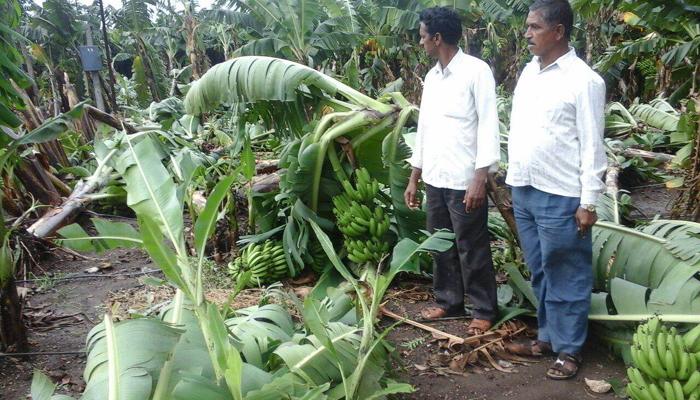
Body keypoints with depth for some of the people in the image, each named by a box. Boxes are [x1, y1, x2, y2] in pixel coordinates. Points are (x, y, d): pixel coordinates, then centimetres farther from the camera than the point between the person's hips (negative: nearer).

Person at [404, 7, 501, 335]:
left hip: (464, 180, -7)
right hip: (434, 179, 7)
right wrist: (414, 178, 15)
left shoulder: (476, 71, -10)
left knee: (472, 250, 3)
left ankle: (484, 311, 18)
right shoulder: (431, 77, 12)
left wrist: (480, 179, -19)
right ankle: (449, 301, 31)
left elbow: (488, 126, -14)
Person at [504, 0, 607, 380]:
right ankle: (547, 336, 32)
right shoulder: (528, 72, 10)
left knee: (566, 278, 5)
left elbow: (592, 146, -12)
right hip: (523, 191, 7)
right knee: (540, 273, 18)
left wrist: (589, 202, -13)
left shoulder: (583, 80, -11)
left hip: (560, 197, -7)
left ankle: (569, 349, 19)